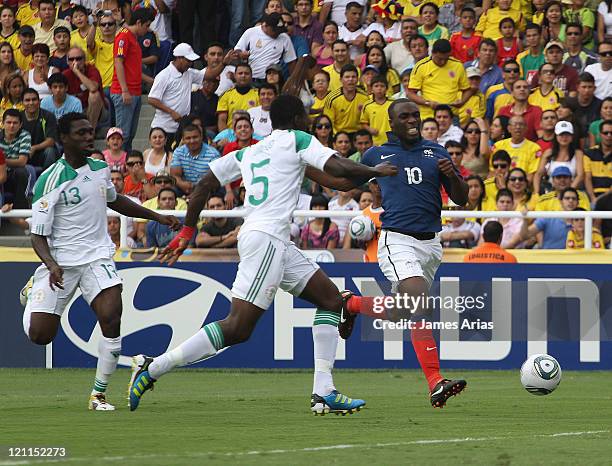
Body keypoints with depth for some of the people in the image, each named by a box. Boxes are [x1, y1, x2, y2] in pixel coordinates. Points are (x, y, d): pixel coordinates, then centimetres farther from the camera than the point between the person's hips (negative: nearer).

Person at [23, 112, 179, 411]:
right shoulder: (50, 181, -12)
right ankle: (34, 292, 32)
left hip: (97, 256, 3)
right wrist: (52, 266, -30)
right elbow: (38, 235, -12)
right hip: (60, 260, -3)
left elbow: (115, 201, 30)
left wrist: (157, 217, 30)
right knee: (39, 335, -7)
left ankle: (99, 394, -8)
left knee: (111, 318, -22)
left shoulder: (100, 168, 7)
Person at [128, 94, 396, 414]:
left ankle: (324, 393, 6)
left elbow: (205, 185, 19)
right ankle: (153, 368, -13)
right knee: (238, 329, -14)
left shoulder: (248, 153, 22)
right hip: (266, 238, -9)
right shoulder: (298, 139, 3)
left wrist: (186, 231, 24)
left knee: (331, 300, 13)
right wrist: (375, 171, 10)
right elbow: (339, 169, -7)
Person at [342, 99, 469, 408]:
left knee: (399, 312, 11)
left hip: (431, 243, 5)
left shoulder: (436, 153, 12)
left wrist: (452, 175, -9)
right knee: (420, 303, -23)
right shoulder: (376, 155, 7)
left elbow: (461, 199, 9)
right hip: (397, 240, -5)